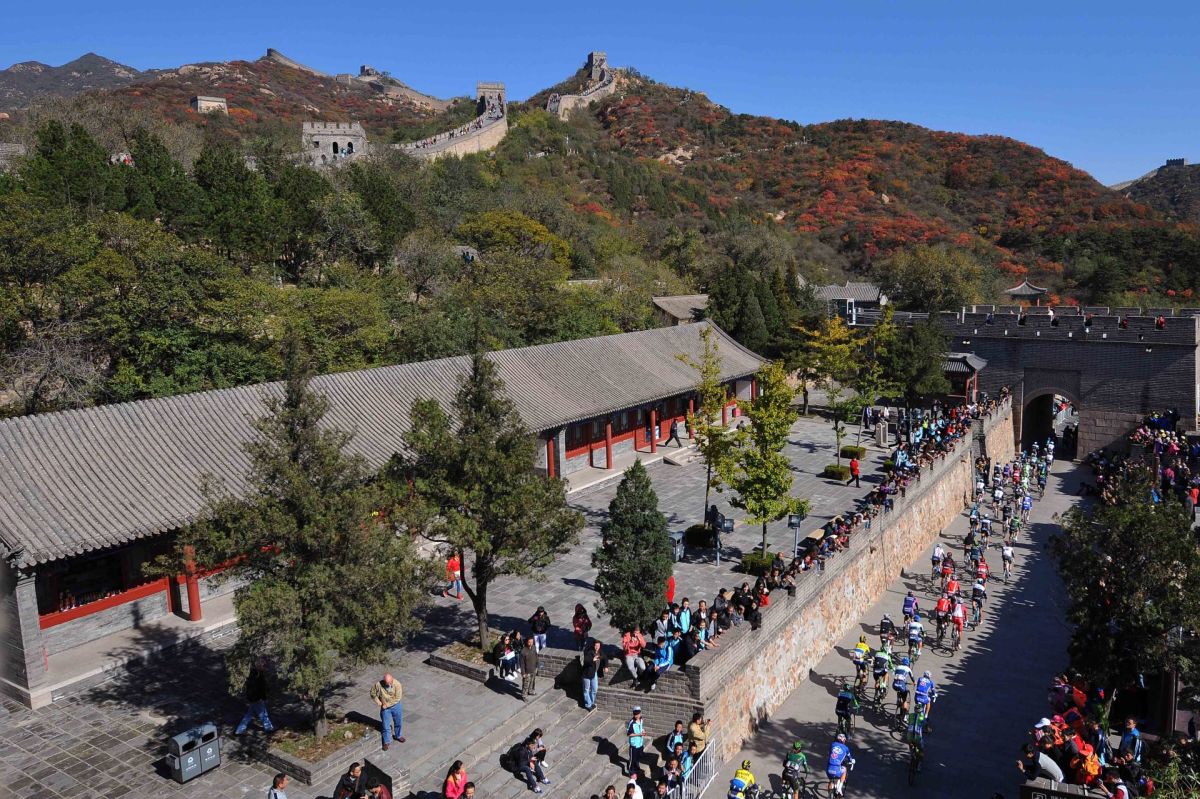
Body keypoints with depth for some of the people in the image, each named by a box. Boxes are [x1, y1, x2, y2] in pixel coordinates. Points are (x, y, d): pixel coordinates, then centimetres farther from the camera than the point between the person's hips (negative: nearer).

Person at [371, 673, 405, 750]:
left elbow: (397, 698, -21)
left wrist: (387, 704, -21)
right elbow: (373, 693, -4)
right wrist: (378, 702, -12)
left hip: (396, 706, 1)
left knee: (399, 723, 18)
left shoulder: (397, 684, -24)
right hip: (385, 708, -1)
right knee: (386, 725, 6)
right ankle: (387, 742, 25)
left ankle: (398, 736, 43)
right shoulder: (378, 685, -24)